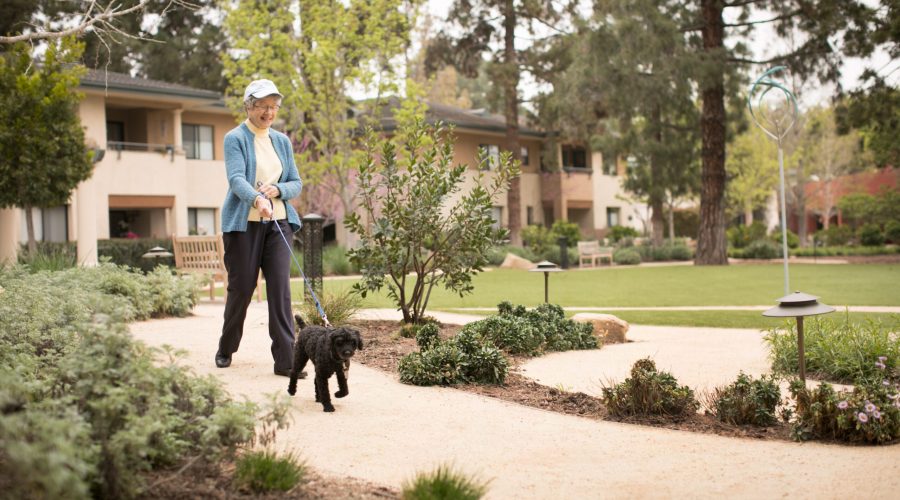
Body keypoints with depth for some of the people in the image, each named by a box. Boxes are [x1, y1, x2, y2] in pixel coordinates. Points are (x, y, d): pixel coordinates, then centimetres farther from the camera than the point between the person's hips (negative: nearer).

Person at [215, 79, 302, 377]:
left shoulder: (282, 142, 14)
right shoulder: (235, 139, -2)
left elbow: (297, 184, 14)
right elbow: (236, 178, -18)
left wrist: (277, 190, -9)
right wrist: (257, 200, -37)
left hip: (278, 223, 4)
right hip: (243, 224, -4)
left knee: (280, 288, -7)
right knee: (241, 288, 4)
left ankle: (285, 359, -9)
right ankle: (226, 350, 26)